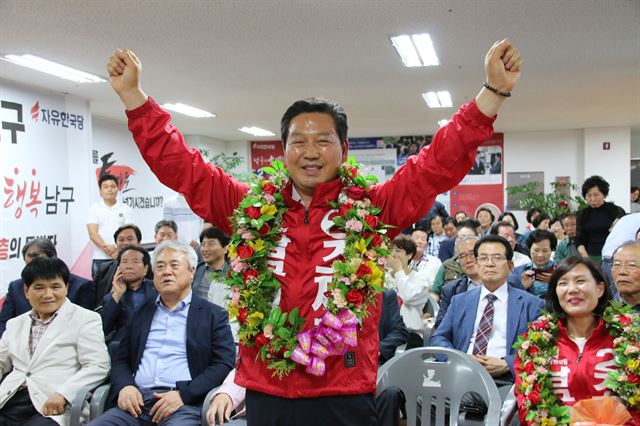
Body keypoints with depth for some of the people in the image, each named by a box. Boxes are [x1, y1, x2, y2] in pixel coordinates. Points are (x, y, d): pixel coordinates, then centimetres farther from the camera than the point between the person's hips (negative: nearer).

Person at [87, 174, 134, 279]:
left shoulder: (126, 209, 8)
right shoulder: (94, 209, 7)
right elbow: (93, 234, -2)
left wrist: (119, 250, -16)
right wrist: (106, 247, -18)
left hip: (122, 258, 0)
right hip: (100, 259, 0)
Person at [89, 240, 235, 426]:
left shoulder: (213, 315, 7)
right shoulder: (140, 314, 20)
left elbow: (224, 364, -1)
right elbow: (121, 360, 18)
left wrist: (183, 394, -14)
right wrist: (124, 386, -4)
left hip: (185, 405, -4)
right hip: (137, 402, 4)